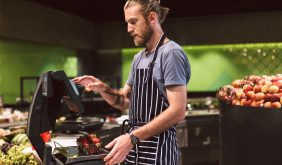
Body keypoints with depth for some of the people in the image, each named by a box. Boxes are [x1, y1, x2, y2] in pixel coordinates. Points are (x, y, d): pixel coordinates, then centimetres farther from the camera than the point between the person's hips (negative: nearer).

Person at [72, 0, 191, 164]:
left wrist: (132, 137, -24)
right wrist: (103, 89, -3)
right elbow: (125, 101, 15)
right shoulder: (139, 58, 12)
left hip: (157, 149, -7)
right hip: (135, 146, 8)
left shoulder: (171, 53, -14)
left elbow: (177, 111, -21)